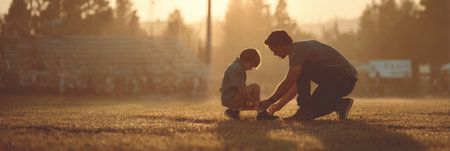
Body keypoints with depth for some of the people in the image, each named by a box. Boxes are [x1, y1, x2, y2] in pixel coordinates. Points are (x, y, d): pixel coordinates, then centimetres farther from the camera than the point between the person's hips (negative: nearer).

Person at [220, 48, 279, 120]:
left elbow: (242, 87, 15)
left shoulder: (240, 67, 14)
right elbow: (241, 90, -23)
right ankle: (261, 113, -14)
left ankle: (235, 110, 5)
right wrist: (255, 102, -19)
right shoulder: (236, 69, -19)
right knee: (255, 87, -20)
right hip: (229, 99, -11)